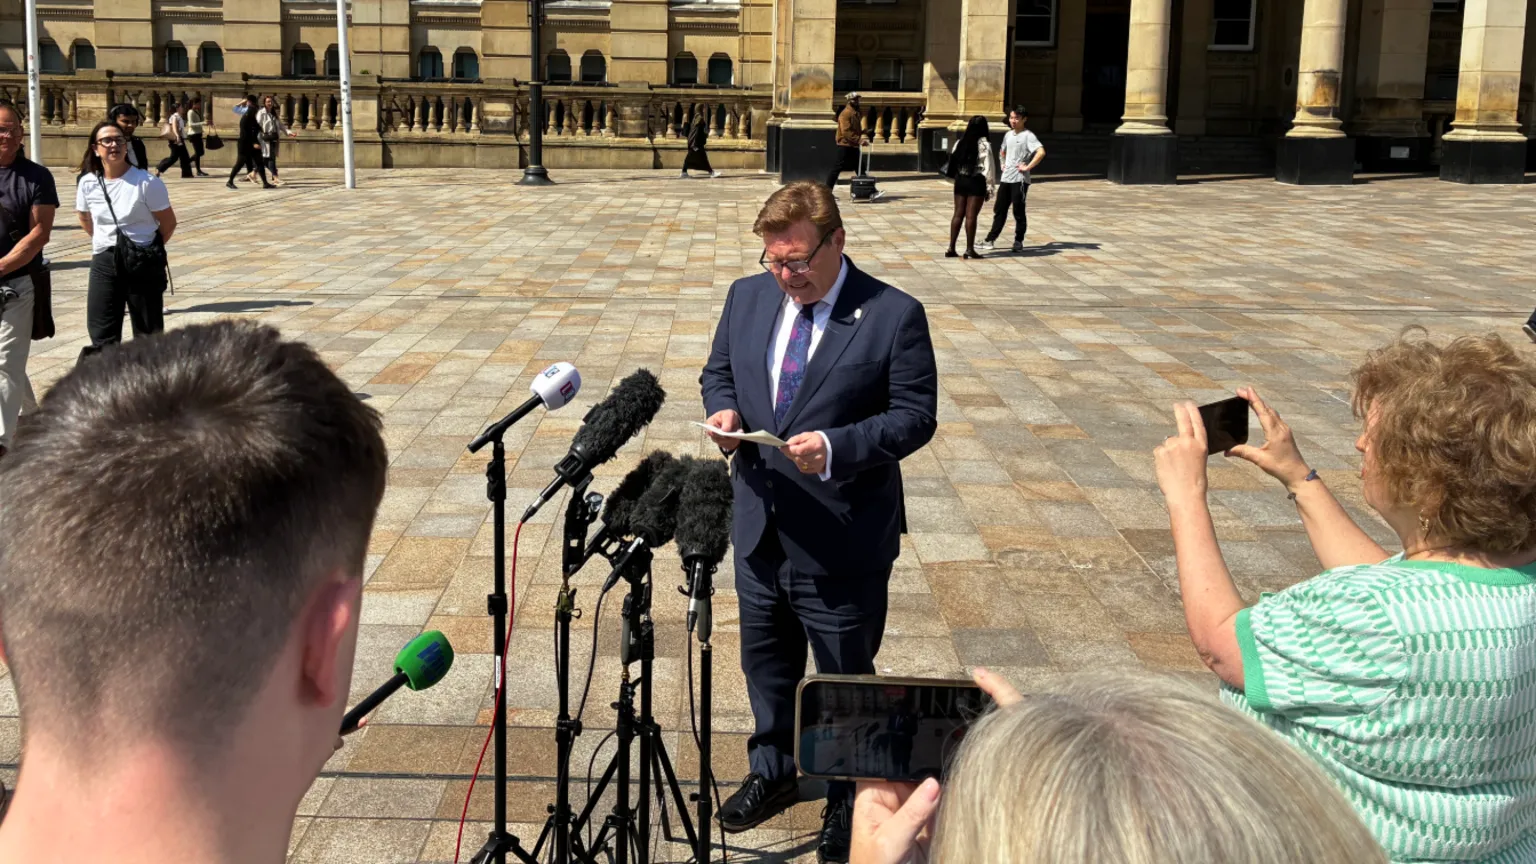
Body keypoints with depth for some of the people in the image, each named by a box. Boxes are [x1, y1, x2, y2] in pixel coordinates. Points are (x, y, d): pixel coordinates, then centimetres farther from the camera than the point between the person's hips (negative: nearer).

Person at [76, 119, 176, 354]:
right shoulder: (88, 183, -1)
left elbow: (169, 224, -3)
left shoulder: (147, 182, -13)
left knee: (148, 338, 5)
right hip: (103, 263, 4)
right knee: (102, 339, 4)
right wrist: (106, 244, 15)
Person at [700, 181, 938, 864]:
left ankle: (848, 801, 33)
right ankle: (771, 774, 47)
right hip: (760, 525, 6)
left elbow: (915, 415, -14)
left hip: (843, 539, -5)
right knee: (765, 662, 23)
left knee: (846, 677, 12)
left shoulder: (893, 316, -15)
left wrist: (837, 447, -29)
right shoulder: (747, 297, 1)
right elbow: (718, 370, 14)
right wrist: (723, 409, -9)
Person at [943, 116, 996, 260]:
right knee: (971, 216, -2)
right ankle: (969, 249, 2)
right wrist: (989, 188, -6)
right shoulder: (984, 145, -10)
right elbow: (988, 168, -11)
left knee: (958, 214, 10)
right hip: (976, 182, -5)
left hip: (961, 180, 5)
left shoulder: (960, 142, 5)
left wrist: (956, 177, 14)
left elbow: (954, 162, 7)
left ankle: (951, 248, 9)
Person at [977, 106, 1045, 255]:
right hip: (1006, 178, 7)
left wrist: (1028, 167, -21)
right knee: (999, 210, 10)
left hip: (1020, 179, -7)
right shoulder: (1008, 134, 13)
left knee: (1019, 212, 0)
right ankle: (990, 239, 15)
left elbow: (1041, 152, -24)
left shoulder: (1028, 136, -10)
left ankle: (1018, 242, 9)